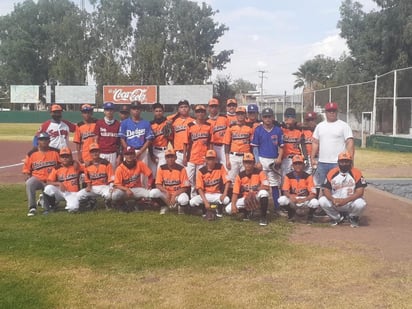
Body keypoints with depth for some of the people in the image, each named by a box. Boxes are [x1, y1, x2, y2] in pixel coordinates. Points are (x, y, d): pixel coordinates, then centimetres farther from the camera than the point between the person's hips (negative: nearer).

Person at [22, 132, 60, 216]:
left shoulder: (55, 152, 0)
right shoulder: (32, 153, 0)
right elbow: (26, 170, 5)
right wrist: (28, 177, -12)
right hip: (37, 179, -1)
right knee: (29, 183, -36)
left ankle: (43, 200, 30)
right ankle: (32, 207, -24)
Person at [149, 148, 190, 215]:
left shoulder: (181, 169, -11)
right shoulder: (161, 168, -4)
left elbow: (185, 187, -10)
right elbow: (158, 185, -5)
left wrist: (174, 195, -23)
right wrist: (166, 192, -24)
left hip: (178, 193, -2)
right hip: (165, 193, 3)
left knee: (184, 199, -37)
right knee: (153, 192, -26)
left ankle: (181, 207, 5)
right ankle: (164, 206, 4)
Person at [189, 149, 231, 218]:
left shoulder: (220, 167, -3)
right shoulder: (201, 171, -7)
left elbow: (227, 181, -8)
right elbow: (199, 188, -11)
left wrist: (224, 194, -25)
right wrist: (205, 202, -23)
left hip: (217, 195, 0)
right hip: (205, 195, 0)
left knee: (226, 200, -33)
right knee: (192, 202, -28)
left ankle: (219, 210, 3)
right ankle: (205, 210, 4)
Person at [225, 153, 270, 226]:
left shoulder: (259, 173, -10)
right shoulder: (240, 176, -5)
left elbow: (266, 186, -23)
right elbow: (235, 193, -8)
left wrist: (253, 192, -29)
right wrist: (233, 205, -24)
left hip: (257, 198, -2)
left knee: (263, 193, -37)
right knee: (228, 209, -18)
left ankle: (263, 217, -19)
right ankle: (247, 212, 12)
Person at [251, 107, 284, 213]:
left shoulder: (278, 130, 4)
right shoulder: (258, 130, 1)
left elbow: (281, 146, 6)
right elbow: (255, 147, 1)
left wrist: (279, 158, -9)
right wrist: (257, 161, -6)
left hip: (274, 161, 1)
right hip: (262, 160, -1)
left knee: (275, 185, 6)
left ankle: (277, 208, 12)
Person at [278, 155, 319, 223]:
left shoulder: (308, 176, -8)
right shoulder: (288, 176, -4)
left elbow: (313, 194, -15)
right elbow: (285, 191, -10)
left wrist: (304, 199, -34)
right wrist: (290, 196, -34)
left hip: (305, 200, -1)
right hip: (292, 201, 1)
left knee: (315, 203, -33)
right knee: (281, 200, -30)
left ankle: (310, 215, 4)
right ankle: (291, 213, 6)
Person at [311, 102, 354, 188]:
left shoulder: (344, 125, -1)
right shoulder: (320, 126, 13)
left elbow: (350, 143, -7)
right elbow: (315, 143, 16)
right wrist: (312, 158, 9)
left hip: (338, 163, -5)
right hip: (321, 163, 5)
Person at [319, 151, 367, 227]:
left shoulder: (356, 173, -10)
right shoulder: (332, 173, -4)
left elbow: (360, 192, -16)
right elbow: (326, 190, -5)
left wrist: (345, 200, -30)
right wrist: (333, 199, -28)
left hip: (351, 202, -2)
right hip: (335, 202, 2)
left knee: (361, 203, -34)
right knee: (322, 201, -23)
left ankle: (353, 218, 5)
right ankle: (337, 217, 7)